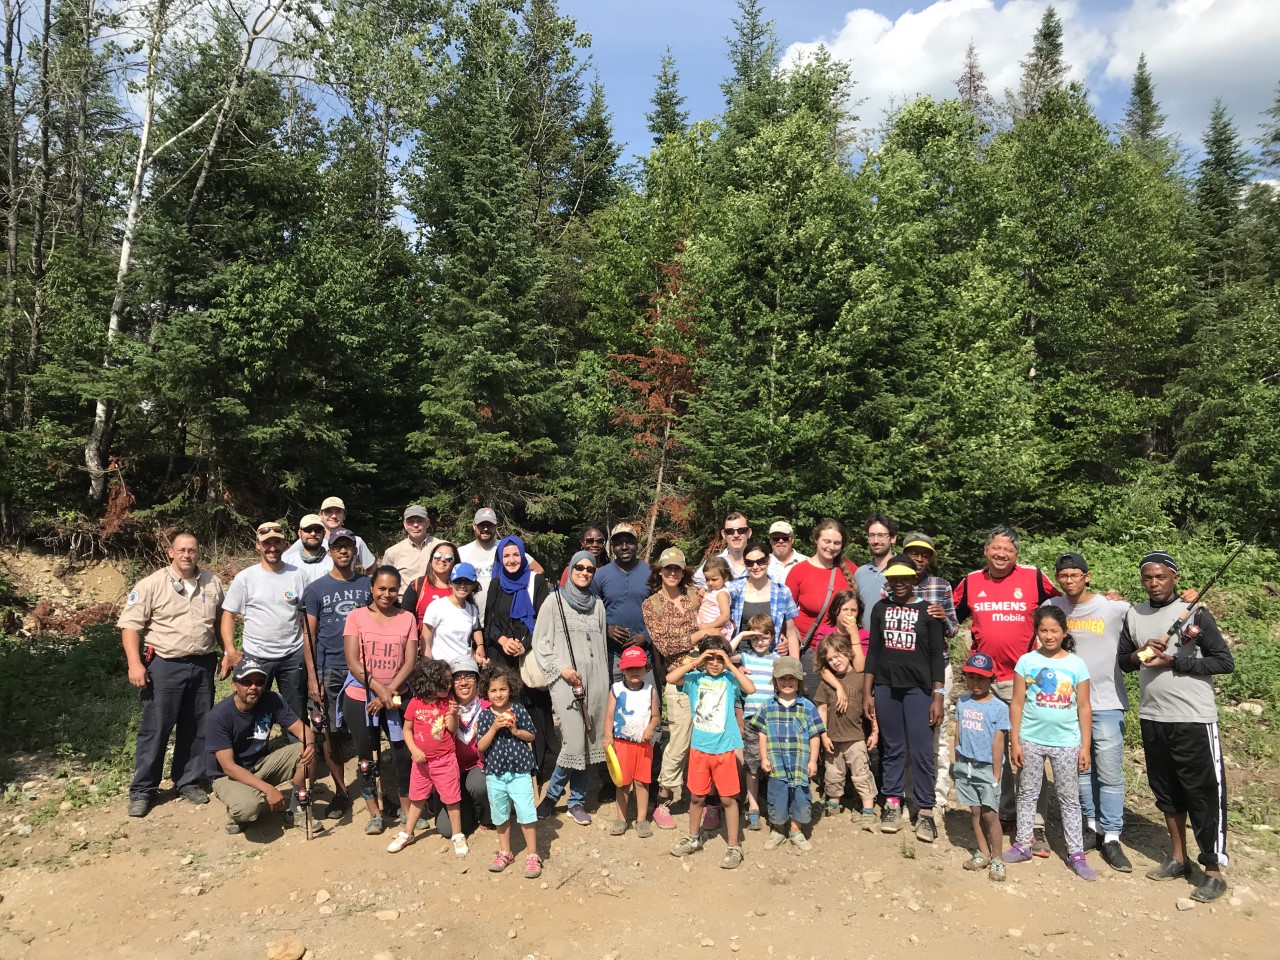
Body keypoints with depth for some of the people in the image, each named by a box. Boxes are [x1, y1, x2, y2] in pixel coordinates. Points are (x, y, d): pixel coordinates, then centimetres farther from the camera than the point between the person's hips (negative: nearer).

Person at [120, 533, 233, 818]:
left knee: (197, 728, 11)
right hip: (164, 665, -4)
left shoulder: (212, 583, 7)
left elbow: (220, 621, 17)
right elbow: (130, 624, -7)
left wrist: (229, 652, 10)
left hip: (203, 665, 4)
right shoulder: (151, 585, -6)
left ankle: (189, 782, 25)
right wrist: (135, 663, -15)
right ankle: (142, 790, 14)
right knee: (155, 729, 1)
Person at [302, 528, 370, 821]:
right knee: (332, 733, 6)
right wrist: (312, 676, -5)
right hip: (329, 671, 0)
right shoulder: (316, 589, 3)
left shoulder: (367, 584, 6)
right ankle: (340, 792, 19)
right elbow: (309, 636, 2)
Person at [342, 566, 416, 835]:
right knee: (366, 758, 8)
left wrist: (389, 692, -14)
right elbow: (352, 662, -9)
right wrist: (379, 689, -18)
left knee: (404, 755, -2)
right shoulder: (356, 616, -3)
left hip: (396, 698, 1)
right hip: (360, 698, -1)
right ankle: (375, 814, 23)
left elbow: (410, 662, -2)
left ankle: (407, 811, 16)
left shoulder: (407, 618, 2)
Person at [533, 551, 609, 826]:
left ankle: (577, 801, 19)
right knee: (574, 742, -10)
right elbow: (540, 641, -1)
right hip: (566, 681, -4)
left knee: (588, 742, 6)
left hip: (595, 681, 4)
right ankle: (552, 794, 13)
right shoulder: (555, 600, 1)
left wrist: (605, 681, 15)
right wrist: (560, 668, -11)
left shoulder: (597, 604, 13)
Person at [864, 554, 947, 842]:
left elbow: (937, 655, 1)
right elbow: (873, 651, 10)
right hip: (885, 687, 2)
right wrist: (867, 693, 6)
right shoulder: (880, 608, 9)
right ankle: (892, 803, 17)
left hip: (918, 688, -2)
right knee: (892, 748, 8)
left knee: (922, 750, -4)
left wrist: (938, 697, -4)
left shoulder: (927, 610, 2)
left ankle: (925, 811, 4)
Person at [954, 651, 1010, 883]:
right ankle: (983, 853, 25)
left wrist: (996, 775, -9)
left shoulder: (999, 708, -10)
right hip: (965, 766, 4)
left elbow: (998, 743, -10)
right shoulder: (963, 703, 5)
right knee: (974, 811, 12)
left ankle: (997, 860, 12)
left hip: (986, 768, -4)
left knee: (990, 814, -1)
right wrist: (958, 764, 11)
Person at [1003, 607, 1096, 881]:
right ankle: (1023, 845, 21)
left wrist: (1085, 746, -1)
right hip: (1031, 740, 0)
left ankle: (1076, 854, 18)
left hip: (1067, 743, 0)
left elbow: (1084, 708, 1)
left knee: (1070, 799, 9)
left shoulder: (1076, 664, -2)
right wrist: (1014, 741, -4)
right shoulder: (1026, 661, -3)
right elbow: (1017, 704, -1)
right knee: (1027, 794, 11)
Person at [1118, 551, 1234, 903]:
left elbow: (1225, 662, -9)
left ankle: (1214, 872, 11)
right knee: (1167, 791, 15)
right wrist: (1139, 655, -10)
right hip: (1152, 719, 5)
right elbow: (1123, 661, 12)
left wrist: (1173, 660, -17)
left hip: (1194, 720, -5)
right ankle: (1178, 859, 28)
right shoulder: (1133, 616, 6)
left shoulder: (1195, 614, -8)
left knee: (1205, 794, 2)